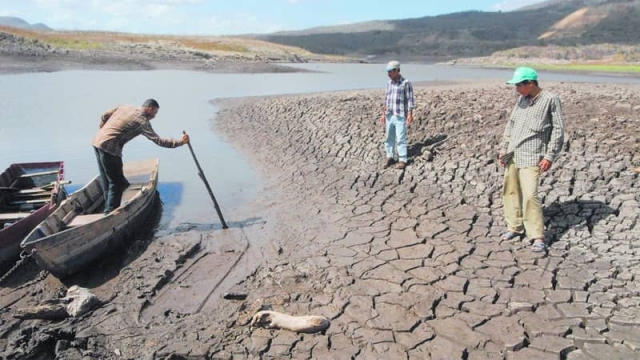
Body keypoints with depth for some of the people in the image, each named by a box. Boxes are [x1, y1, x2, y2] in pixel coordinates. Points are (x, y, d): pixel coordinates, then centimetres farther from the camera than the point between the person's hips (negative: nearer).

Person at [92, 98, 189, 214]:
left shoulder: (125, 107, 14)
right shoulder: (142, 121, -9)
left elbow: (104, 116, 18)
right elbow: (158, 140, -13)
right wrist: (180, 142, -10)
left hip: (97, 141, 9)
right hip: (109, 147, -9)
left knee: (106, 180, 16)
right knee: (116, 182, -1)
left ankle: (109, 208, 24)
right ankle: (110, 212, 0)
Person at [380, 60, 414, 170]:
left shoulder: (406, 83, -8)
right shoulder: (389, 83, 11)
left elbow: (410, 100, -9)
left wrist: (410, 114, -16)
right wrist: (383, 114, 14)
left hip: (400, 116, -6)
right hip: (389, 116, 6)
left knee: (400, 139, -5)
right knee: (388, 138, 10)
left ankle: (402, 160, 3)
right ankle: (389, 157, 21)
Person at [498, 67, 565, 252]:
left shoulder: (550, 100, -4)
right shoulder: (521, 99, 13)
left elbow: (558, 130, -4)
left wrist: (549, 156, -10)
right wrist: (504, 148, 13)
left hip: (531, 157, -7)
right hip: (512, 155, 7)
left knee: (529, 195, -13)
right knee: (510, 191, 10)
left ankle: (538, 236, -2)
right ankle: (515, 227, 24)